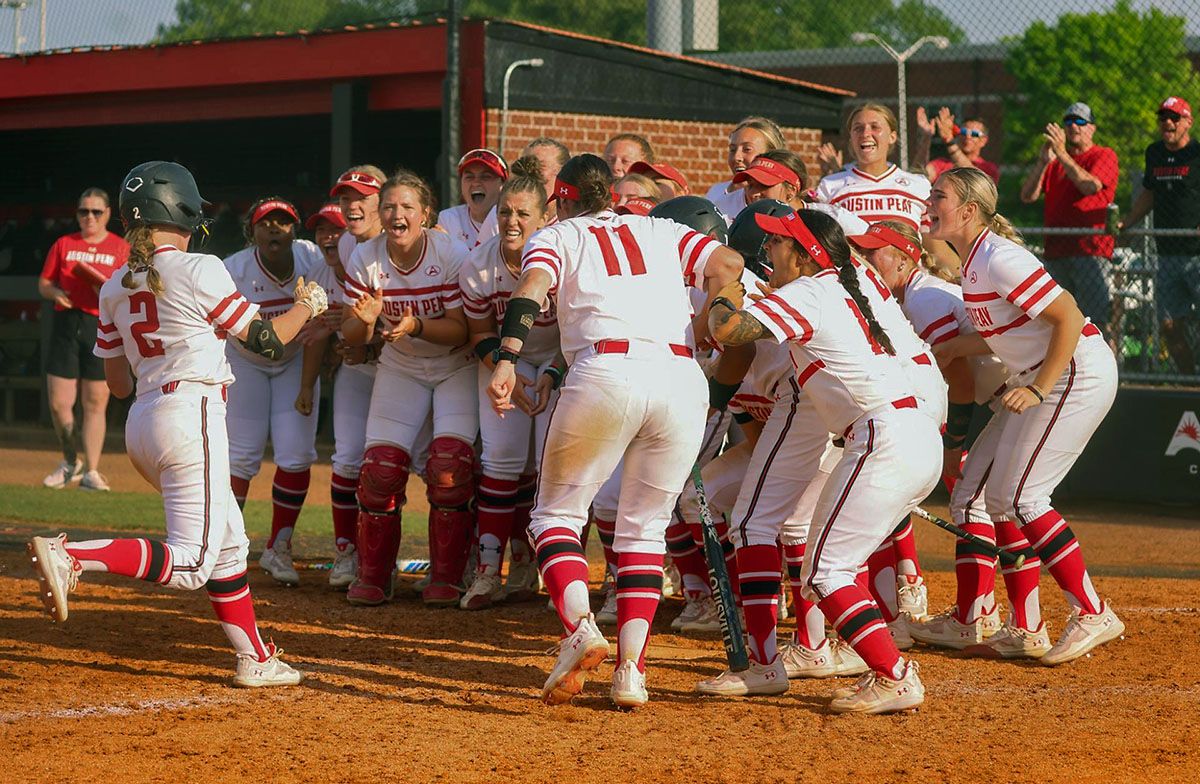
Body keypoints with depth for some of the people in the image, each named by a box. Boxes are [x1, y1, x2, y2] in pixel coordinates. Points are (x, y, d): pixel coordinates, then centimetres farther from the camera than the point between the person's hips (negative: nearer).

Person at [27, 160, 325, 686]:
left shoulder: (114, 289, 10)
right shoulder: (199, 270, -8)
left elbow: (117, 384, 14)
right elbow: (265, 341, -2)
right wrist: (307, 305, 17)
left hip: (141, 423, 8)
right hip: (192, 412, -8)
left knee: (229, 542, 18)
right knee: (190, 563, -10)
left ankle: (255, 659, 20)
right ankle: (71, 555, -24)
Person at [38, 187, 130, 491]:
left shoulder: (122, 249, 5)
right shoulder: (63, 245, 11)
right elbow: (43, 283, 14)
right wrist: (54, 292, -7)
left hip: (103, 327, -2)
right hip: (66, 326, 2)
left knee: (95, 403, -3)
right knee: (58, 403, 0)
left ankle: (91, 472, 3)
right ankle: (71, 463, 20)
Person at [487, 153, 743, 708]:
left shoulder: (555, 236, 19)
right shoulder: (662, 232, 27)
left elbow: (532, 288, -2)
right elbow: (728, 265, 13)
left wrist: (507, 360, -15)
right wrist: (700, 334, 22)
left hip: (607, 374, -3)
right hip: (683, 380, 3)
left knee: (556, 513, 12)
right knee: (644, 527, 15)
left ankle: (579, 627, -14)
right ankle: (631, 669, 1)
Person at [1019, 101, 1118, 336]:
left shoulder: (1104, 156, 6)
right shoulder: (1054, 162, 20)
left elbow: (1091, 186, -14)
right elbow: (1028, 196, 8)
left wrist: (1062, 154, -16)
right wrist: (1043, 162, -6)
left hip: (1091, 248, -5)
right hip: (1056, 252, 5)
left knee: (1094, 323, -12)